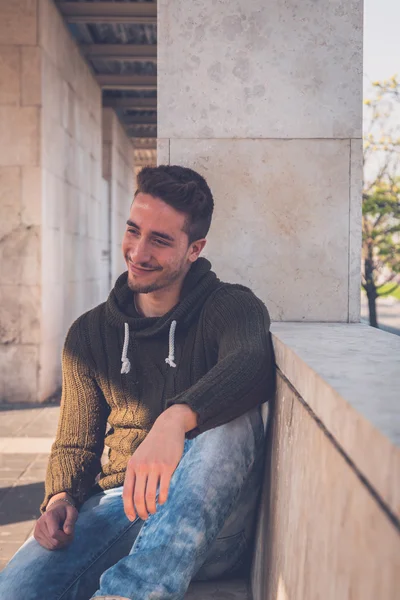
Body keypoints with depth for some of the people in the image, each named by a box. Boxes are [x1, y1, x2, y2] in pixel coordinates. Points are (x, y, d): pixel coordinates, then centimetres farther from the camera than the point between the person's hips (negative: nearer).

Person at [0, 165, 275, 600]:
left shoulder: (231, 307, 0)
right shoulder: (89, 334, 12)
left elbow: (253, 363, -26)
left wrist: (176, 418, -45)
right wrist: (61, 497, -6)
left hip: (205, 518, 0)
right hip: (119, 506, 1)